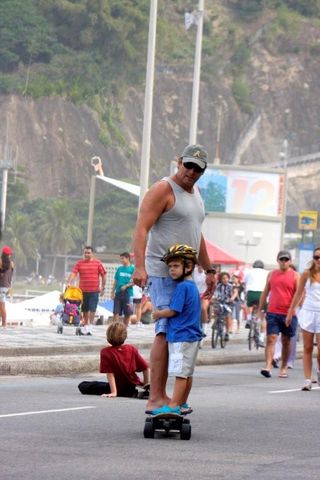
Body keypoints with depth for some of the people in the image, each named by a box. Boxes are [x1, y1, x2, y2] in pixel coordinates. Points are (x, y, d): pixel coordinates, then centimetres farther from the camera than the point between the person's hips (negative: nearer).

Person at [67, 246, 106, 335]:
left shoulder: (97, 263, 3)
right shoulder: (79, 263, 5)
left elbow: (104, 275, 8)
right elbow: (73, 273, -3)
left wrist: (102, 287, 4)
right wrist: (68, 283, -18)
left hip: (94, 290, -2)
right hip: (83, 290, 2)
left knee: (92, 309, -7)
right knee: (85, 309, 8)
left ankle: (90, 326, -3)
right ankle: (85, 326, 18)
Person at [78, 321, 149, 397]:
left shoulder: (106, 352, -16)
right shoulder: (132, 349, -6)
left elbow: (110, 374, -20)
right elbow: (145, 368, -4)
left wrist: (114, 392, -22)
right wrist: (146, 385, 9)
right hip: (133, 387, 5)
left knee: (82, 386, -4)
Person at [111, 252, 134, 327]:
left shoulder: (132, 269, -1)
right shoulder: (119, 269, 11)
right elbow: (115, 281, 14)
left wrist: (126, 286, -15)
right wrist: (112, 292, 8)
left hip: (127, 293, -3)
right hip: (118, 293, 3)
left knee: (127, 313, 4)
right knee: (116, 312, -5)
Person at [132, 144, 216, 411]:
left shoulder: (195, 193, 21)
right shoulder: (163, 190, -7)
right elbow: (141, 229, -16)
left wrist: (208, 269, 29)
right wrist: (139, 266, -28)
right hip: (163, 273, -9)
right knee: (166, 331, -16)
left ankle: (161, 395, 6)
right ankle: (156, 398, -19)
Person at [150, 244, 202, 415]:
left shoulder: (182, 287, -15)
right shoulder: (192, 286, 15)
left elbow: (173, 311, -16)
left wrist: (158, 314, 2)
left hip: (181, 337, -10)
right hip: (192, 336, 10)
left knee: (181, 373, -11)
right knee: (187, 373, 14)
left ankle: (174, 405, -12)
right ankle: (182, 404, 21)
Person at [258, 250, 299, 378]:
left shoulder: (295, 276, 1)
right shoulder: (272, 274, 11)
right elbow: (265, 292, 17)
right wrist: (260, 309, 13)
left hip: (288, 315, -1)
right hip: (272, 313, 2)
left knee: (286, 341, 8)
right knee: (271, 339, -10)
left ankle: (283, 368, 17)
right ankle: (268, 367, -18)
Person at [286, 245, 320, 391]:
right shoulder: (307, 274, 4)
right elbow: (299, 293, 13)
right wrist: (291, 311, 13)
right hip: (308, 312, 1)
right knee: (307, 348, 1)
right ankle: (307, 380, 3)